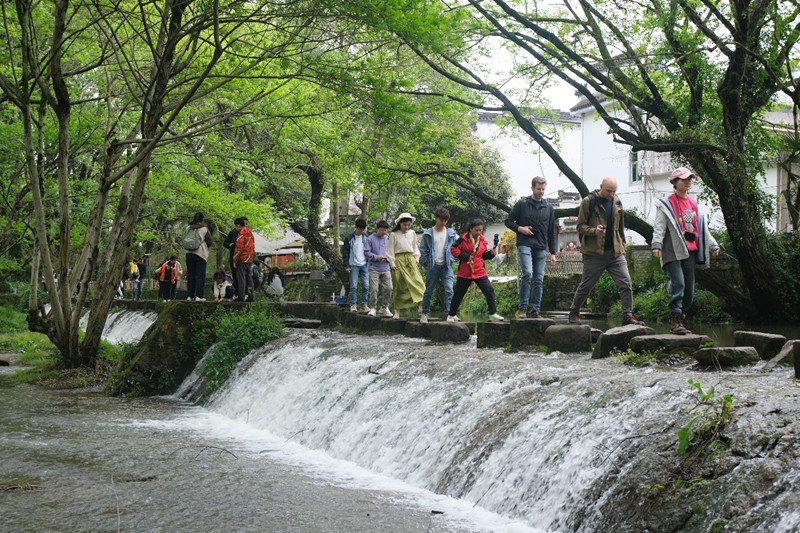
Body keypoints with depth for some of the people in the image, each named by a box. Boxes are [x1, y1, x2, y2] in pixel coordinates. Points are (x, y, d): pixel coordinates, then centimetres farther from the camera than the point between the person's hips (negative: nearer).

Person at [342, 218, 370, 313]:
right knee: (353, 286, -5)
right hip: (354, 265, -3)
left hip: (364, 265, 3)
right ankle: (353, 305, 1)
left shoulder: (366, 237, 7)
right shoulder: (349, 238, -1)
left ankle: (364, 305, 7)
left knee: (366, 286, 0)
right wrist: (347, 266, -6)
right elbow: (345, 252, 1)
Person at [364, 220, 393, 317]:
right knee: (374, 289, -6)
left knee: (388, 288, -2)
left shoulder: (387, 239, 12)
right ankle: (373, 308, 5)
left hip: (385, 268, 4)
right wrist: (376, 257, -17)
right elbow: (367, 252, -4)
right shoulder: (370, 239, -2)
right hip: (374, 268, -4)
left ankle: (384, 307, 13)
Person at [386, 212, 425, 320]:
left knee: (417, 281, -14)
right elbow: (390, 250, 2)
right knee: (399, 286, 0)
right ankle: (397, 311, 7)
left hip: (410, 259, 3)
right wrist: (392, 264, -3)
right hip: (399, 260, -3)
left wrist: (416, 260, 11)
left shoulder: (412, 233, 11)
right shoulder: (393, 235, 0)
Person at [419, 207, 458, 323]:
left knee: (449, 290, -11)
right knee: (429, 291, 6)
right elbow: (423, 249, 5)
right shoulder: (428, 233, 2)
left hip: (446, 266, 1)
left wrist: (451, 259, 0)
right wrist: (426, 262, -3)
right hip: (433, 266, -1)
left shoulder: (451, 233, 7)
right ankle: (424, 313, 16)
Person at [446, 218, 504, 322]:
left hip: (479, 272, 3)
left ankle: (493, 315, -5)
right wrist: (466, 257, -15)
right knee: (458, 294, 7)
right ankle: (451, 315, 23)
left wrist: (491, 253, -4)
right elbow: (453, 249, -8)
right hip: (465, 273, -3)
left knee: (489, 290, -9)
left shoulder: (482, 240, 8)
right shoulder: (463, 239, -7)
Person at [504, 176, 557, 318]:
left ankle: (536, 311, 9)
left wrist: (552, 252, 12)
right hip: (525, 244, -4)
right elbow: (508, 221, 9)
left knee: (538, 280, 3)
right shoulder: (522, 204, 3)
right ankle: (523, 307, -11)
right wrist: (519, 228, -10)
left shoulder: (549, 207, 13)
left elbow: (551, 232, 16)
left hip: (541, 248, 4)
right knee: (527, 273, -21)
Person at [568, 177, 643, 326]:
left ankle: (628, 316, -2)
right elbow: (581, 227, -4)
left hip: (615, 252, 4)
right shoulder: (588, 202, -5)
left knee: (626, 283, -6)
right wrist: (594, 231, -23)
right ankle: (574, 312, 24)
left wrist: (622, 246, 18)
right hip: (594, 252, -4)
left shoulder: (617, 202, 12)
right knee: (586, 285, 7)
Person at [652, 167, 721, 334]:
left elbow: (702, 227, 25)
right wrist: (656, 244, -23)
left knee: (689, 288, 5)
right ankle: (675, 321, -19)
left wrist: (712, 245, 19)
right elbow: (659, 226, -9)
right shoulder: (666, 204, 1)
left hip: (690, 251, 7)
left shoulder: (693, 204, 21)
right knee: (678, 283, -19)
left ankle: (679, 321, 14)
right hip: (673, 251, -7)